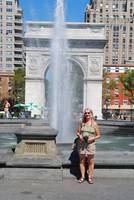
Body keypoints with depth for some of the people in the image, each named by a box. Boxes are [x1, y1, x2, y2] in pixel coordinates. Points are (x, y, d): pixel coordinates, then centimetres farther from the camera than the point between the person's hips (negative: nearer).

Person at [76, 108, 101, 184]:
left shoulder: (94, 124, 0)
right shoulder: (82, 123, 8)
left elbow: (98, 135, 2)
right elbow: (78, 132, 15)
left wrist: (93, 138, -15)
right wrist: (79, 136, -7)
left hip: (91, 144, -2)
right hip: (82, 144, 3)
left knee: (90, 162, 2)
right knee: (82, 161, 6)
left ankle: (90, 177, 12)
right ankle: (82, 177, 16)